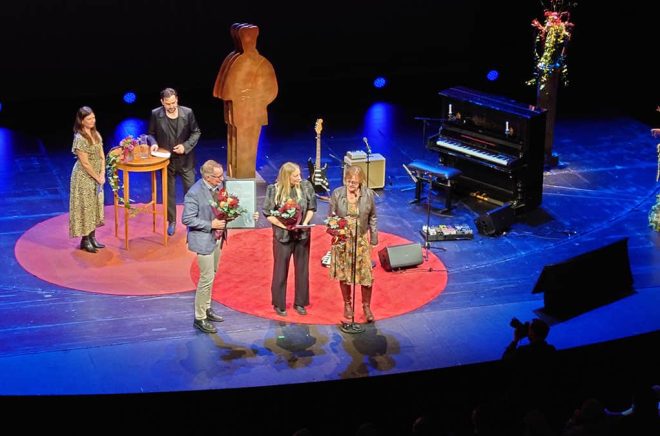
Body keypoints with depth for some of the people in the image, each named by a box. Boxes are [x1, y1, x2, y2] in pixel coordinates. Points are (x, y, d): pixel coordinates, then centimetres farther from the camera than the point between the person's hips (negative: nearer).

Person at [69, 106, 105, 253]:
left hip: (96, 176, 8)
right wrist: (97, 178, -14)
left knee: (95, 206, 14)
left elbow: (101, 156, 5)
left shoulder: (95, 134, 3)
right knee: (85, 206, 2)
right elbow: (85, 163, -20)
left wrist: (102, 174, -5)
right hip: (84, 177, -8)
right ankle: (85, 240, 12)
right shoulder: (79, 138, -21)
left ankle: (92, 237, 25)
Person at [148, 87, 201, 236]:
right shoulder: (156, 114, -9)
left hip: (185, 159, 0)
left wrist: (186, 146, -14)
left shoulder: (187, 113, -10)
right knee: (169, 192, 11)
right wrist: (154, 143, -17)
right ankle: (171, 221, 26)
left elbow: (196, 132, -1)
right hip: (166, 160, 0)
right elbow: (151, 133, 4)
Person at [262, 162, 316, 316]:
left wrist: (305, 223, -11)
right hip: (282, 235, -3)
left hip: (302, 234, 3)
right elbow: (268, 214, -7)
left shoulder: (306, 186, -6)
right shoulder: (274, 189, -12)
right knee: (281, 270, 6)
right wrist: (284, 225, -18)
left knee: (302, 269, 10)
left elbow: (311, 208, 5)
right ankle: (279, 304, 18)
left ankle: (300, 303, 23)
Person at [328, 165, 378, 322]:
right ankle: (347, 304, 27)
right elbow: (330, 216, -1)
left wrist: (374, 238, 4)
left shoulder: (368, 194, -7)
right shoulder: (337, 194, -8)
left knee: (366, 273, -3)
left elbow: (373, 218, 3)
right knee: (344, 273, 10)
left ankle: (367, 306, 13)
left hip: (361, 239, 0)